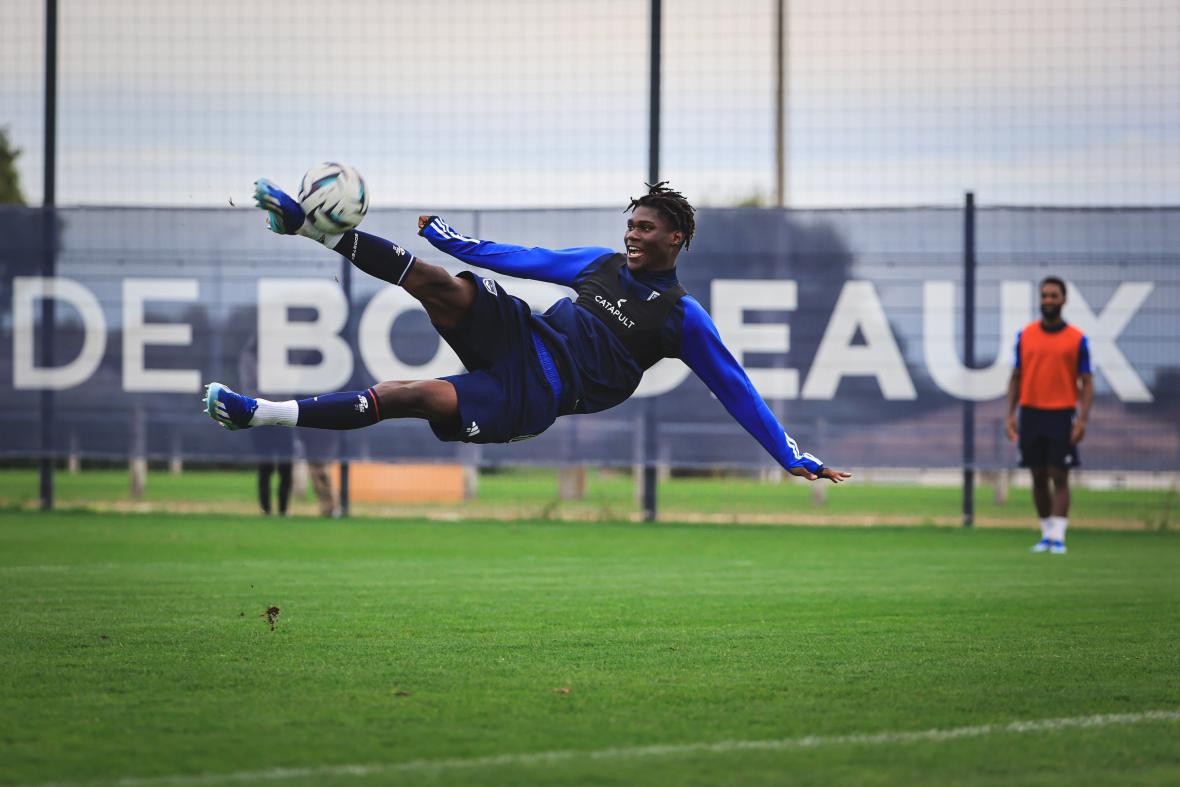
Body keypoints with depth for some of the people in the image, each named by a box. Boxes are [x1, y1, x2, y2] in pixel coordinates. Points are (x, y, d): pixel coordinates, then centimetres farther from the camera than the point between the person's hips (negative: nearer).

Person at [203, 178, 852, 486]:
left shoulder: (682, 316, 3)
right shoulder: (603, 264, 19)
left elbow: (735, 389, 4)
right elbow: (526, 260, 26)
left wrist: (793, 457, -1)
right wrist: (447, 236, 25)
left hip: (531, 399, -5)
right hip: (517, 337, 5)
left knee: (416, 396, -28)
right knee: (445, 285, -25)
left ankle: (256, 414, -31)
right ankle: (316, 229, -28)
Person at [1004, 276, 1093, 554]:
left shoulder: (1077, 339, 0)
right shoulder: (1025, 335, 7)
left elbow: (1087, 382, 0)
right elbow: (1016, 377, 10)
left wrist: (1083, 419, -10)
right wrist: (1010, 414, 2)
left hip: (1062, 415, -3)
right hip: (1031, 414, 3)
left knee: (1059, 477, -5)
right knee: (1038, 477, 7)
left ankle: (1058, 536, -4)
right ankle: (1046, 533, 17)